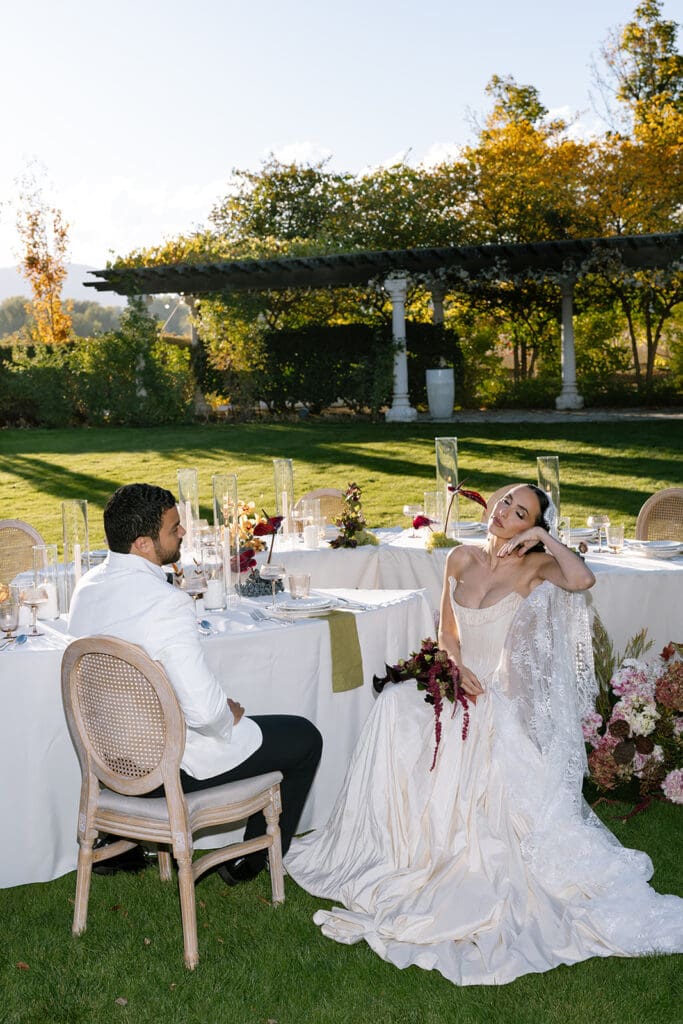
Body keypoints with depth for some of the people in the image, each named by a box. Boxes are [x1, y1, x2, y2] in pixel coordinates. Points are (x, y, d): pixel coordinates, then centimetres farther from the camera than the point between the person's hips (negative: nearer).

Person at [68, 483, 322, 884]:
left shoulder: (87, 587, -3)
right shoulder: (167, 602, -29)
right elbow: (204, 710, -32)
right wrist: (229, 714, -8)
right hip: (175, 767, -8)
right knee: (304, 738, 11)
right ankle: (253, 862, 24)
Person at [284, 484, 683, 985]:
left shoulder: (534, 566, -6)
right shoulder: (462, 558, 6)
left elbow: (581, 579, -28)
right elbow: (448, 631, 11)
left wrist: (544, 538, -23)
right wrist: (457, 666, -7)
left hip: (505, 697, -4)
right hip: (463, 683, 5)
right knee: (396, 704, -18)